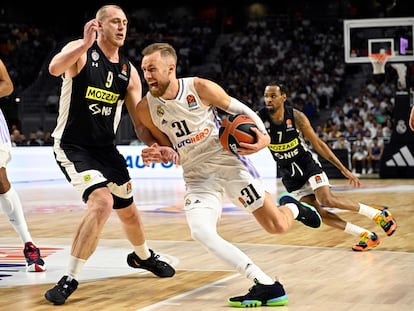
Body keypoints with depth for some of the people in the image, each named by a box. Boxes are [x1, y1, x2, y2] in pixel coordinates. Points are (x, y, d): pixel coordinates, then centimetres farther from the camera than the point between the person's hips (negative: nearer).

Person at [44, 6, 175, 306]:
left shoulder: (129, 71, 4)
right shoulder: (81, 51, -12)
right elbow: (55, 68, -34)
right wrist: (85, 44, -47)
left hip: (105, 147, 7)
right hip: (72, 145, -6)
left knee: (128, 210, 20)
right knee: (102, 202, -27)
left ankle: (143, 256, 51)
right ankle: (70, 279, -18)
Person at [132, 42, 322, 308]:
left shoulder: (201, 88, -13)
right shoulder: (146, 109, -7)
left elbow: (242, 110, 0)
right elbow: (170, 151, 6)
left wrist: (263, 135, -17)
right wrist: (161, 155, -17)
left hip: (229, 162, -2)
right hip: (197, 177, 2)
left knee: (278, 226, -3)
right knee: (200, 232, -25)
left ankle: (291, 207, 39)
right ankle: (266, 286, -18)